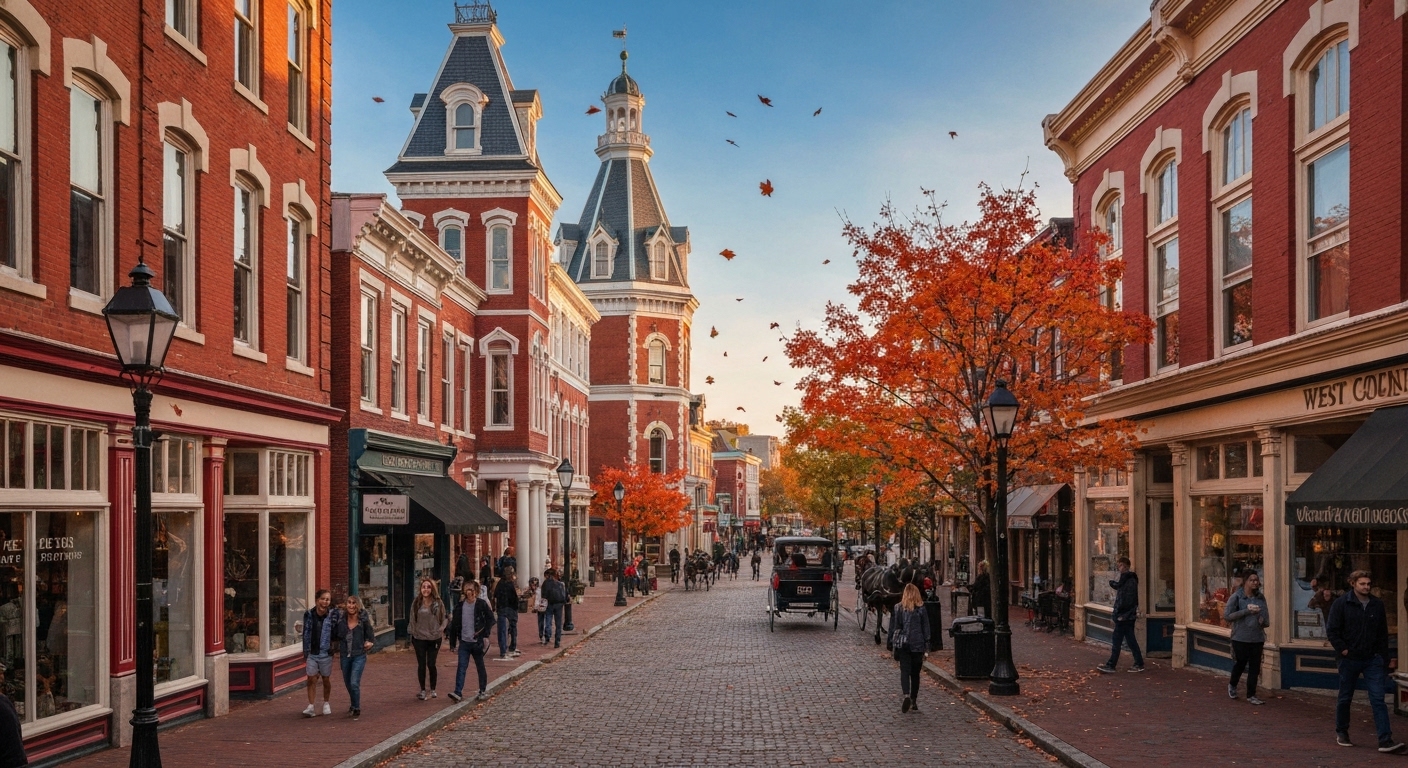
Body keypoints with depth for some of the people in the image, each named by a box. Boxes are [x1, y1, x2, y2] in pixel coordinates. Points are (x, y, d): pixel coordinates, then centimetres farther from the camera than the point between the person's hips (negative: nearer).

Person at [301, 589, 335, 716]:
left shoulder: (332, 615, -8)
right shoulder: (309, 614, -2)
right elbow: (306, 634, 6)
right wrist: (305, 653, 8)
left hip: (325, 653, -1)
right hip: (312, 653, 1)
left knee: (326, 679, 12)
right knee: (311, 679, -4)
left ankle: (326, 703, 30)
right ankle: (311, 706, 0)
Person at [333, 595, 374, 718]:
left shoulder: (363, 619, -8)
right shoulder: (341, 619, -3)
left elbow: (369, 636, 2)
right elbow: (335, 634, 5)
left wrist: (368, 643, -15)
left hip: (359, 656, -4)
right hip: (345, 656, 4)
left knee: (354, 683, -14)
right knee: (348, 683, 18)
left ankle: (357, 709, 4)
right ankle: (353, 705, 43)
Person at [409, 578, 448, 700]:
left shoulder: (438, 603, -2)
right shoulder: (416, 603, 1)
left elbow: (445, 617, 7)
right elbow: (412, 620, 6)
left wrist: (441, 629, -6)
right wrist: (412, 635, 4)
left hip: (434, 639, -1)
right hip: (419, 638, 1)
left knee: (431, 664, -2)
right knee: (421, 665, 3)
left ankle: (433, 689, 16)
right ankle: (422, 690, 15)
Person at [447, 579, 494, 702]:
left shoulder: (482, 604, -5)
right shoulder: (460, 606, 4)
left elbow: (490, 619, -2)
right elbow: (454, 624, 8)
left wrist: (485, 634, -11)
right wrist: (452, 643, 8)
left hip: (477, 641, -2)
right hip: (464, 642, 2)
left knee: (480, 667, 10)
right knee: (461, 667, -7)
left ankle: (483, 691, 23)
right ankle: (458, 692, -10)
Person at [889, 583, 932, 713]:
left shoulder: (899, 609, -3)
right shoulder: (921, 610, -3)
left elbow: (894, 627, 0)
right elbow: (926, 629, 0)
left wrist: (893, 644, 9)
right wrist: (926, 647, 6)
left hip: (902, 645, -1)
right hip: (917, 645, 1)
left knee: (904, 671, -1)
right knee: (915, 673, 12)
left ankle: (906, 694, -25)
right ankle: (914, 701, 16)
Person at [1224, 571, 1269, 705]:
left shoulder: (1261, 598, 8)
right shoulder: (1236, 597, -7)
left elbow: (1266, 619, 21)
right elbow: (1227, 616, -13)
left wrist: (1264, 621, -4)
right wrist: (1247, 611, -19)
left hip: (1257, 638, 4)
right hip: (1241, 638, -4)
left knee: (1254, 667, 4)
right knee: (1240, 664, 8)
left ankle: (1251, 695, 14)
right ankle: (1232, 685, 36)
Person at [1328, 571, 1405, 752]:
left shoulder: (1377, 605, 6)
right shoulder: (1341, 604, -5)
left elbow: (1383, 635, 10)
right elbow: (1332, 631, -5)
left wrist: (1383, 660, 7)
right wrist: (1343, 650, -12)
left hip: (1372, 660, 2)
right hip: (1350, 660, -2)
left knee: (1378, 699, -6)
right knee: (1345, 698, 11)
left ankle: (1385, 740, -11)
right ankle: (1341, 733, 28)